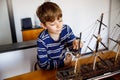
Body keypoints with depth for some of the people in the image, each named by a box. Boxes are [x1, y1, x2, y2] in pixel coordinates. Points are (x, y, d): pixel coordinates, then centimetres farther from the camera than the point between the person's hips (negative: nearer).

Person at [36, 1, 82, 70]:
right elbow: (43, 65, -19)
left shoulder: (67, 29, -14)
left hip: (64, 63, 4)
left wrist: (76, 45, -27)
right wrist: (63, 63, -23)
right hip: (50, 70, -4)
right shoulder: (42, 40, -24)